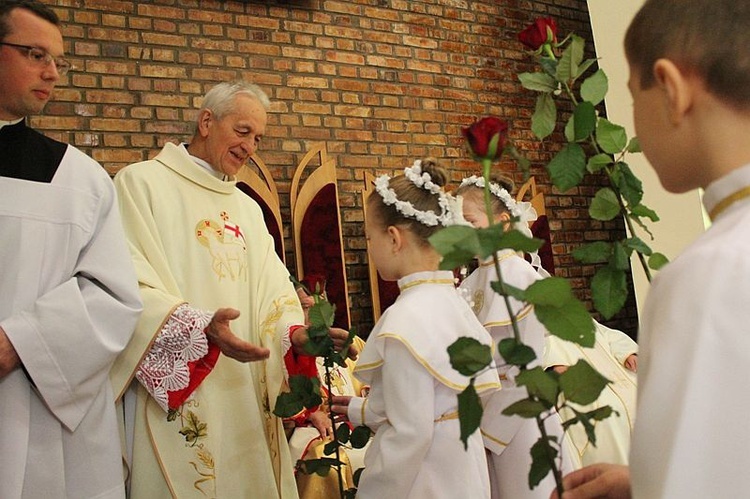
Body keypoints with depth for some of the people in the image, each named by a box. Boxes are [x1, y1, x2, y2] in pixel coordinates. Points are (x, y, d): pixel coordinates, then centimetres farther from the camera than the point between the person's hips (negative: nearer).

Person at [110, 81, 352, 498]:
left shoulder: (248, 208, 16)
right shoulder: (142, 183, -4)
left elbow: (273, 288, 5)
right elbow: (131, 287, -15)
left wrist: (296, 332, -13)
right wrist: (201, 326, -27)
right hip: (175, 394, -6)